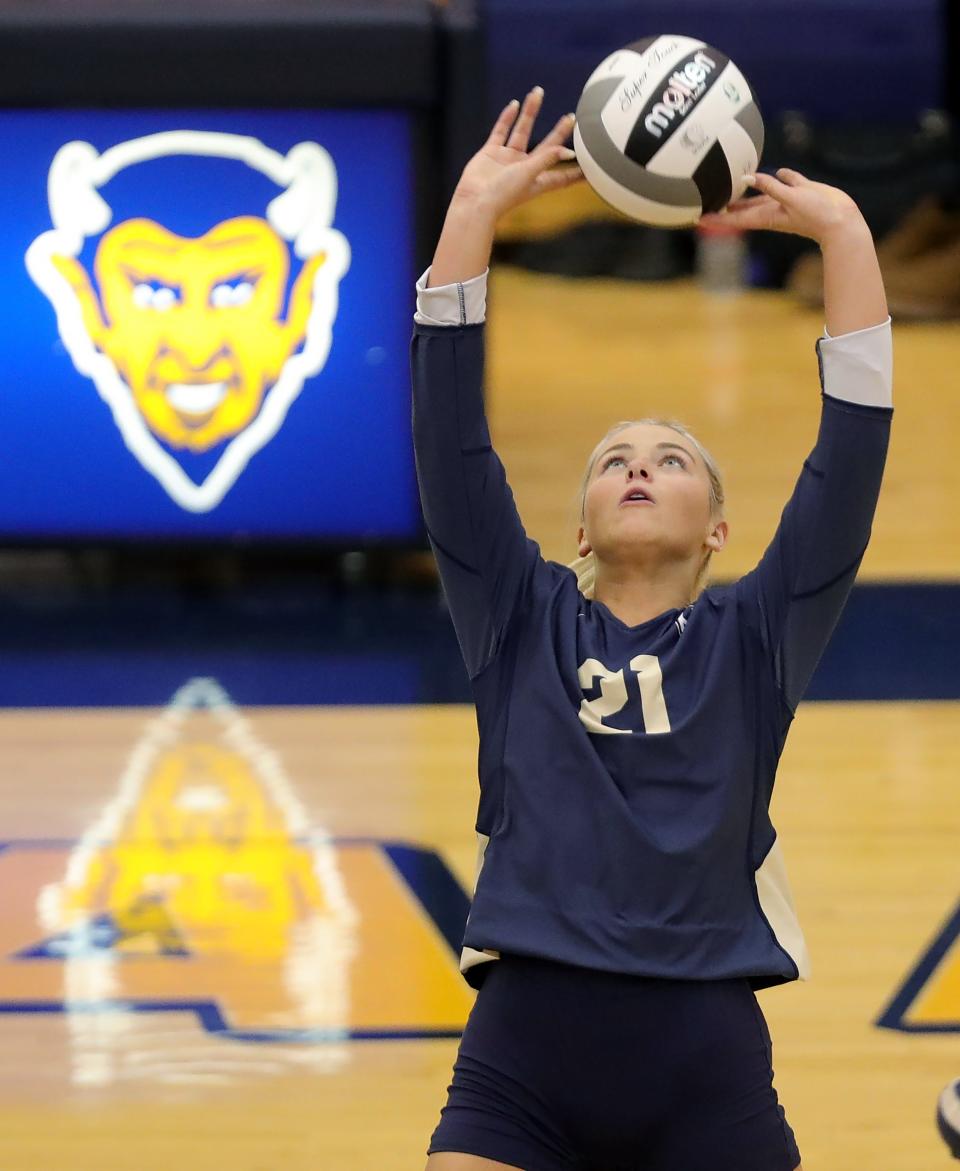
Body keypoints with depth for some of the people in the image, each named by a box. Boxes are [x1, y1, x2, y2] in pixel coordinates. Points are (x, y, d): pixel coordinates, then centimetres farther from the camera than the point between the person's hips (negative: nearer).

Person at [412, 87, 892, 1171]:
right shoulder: (521, 623, 14)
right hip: (520, 1067, 0)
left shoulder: (753, 640, 12)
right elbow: (449, 430, 6)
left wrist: (842, 231, 1)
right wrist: (475, 210, 1)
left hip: (709, 1076, 0)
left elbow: (853, 447, 6)